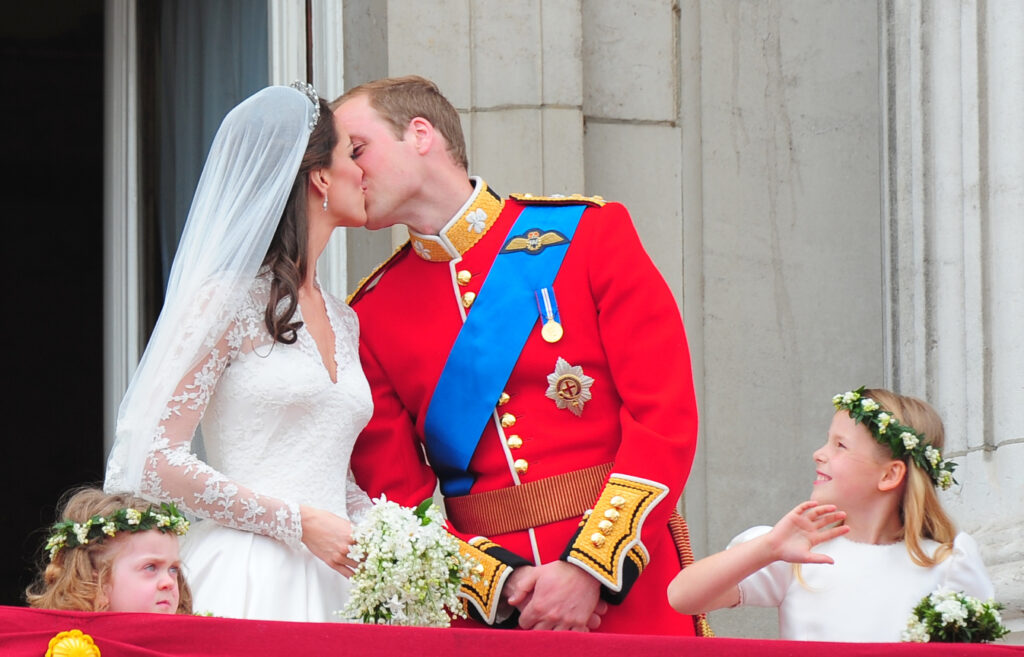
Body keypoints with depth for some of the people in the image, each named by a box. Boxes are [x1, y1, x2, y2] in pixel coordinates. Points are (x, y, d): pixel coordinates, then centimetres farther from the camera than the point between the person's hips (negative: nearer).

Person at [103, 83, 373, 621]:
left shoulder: (342, 322, 19)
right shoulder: (229, 302, -4)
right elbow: (157, 460, -10)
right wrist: (299, 522, -13)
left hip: (328, 582, 6)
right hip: (247, 578, -6)